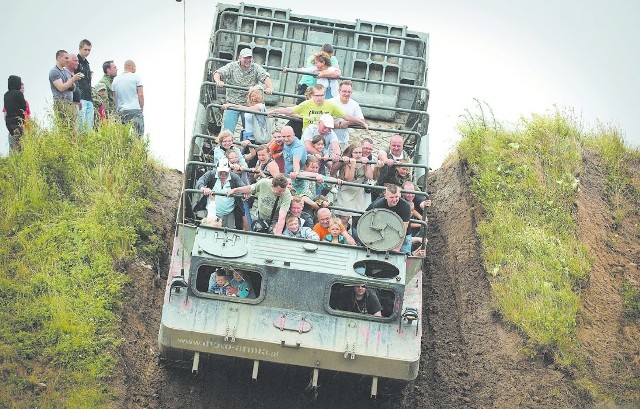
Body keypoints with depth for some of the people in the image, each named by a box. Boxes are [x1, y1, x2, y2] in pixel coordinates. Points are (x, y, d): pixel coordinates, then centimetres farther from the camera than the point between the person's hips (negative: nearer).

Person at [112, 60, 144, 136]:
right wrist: (141, 109, 6)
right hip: (135, 110, -4)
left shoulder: (115, 80, 15)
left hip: (121, 111, 4)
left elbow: (114, 98, 15)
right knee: (138, 135, -7)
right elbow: (140, 95, -2)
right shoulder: (136, 77, 2)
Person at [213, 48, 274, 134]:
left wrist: (270, 87, -35)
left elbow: (265, 76, -14)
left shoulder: (256, 68, 1)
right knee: (228, 129, -5)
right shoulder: (232, 66, 0)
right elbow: (218, 73, -8)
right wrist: (218, 81, -32)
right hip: (232, 103, -1)